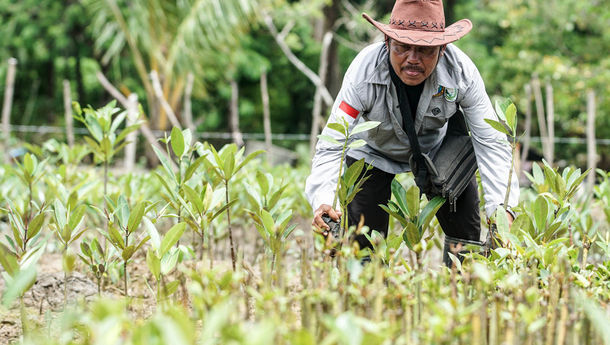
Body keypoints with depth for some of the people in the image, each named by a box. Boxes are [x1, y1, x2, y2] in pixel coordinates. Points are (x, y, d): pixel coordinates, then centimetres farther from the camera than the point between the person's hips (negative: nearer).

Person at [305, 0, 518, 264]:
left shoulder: (461, 72, -32)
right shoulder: (364, 72, -36)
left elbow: (490, 142, -28)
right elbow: (332, 144, -38)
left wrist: (501, 208, -41)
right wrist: (323, 201, -56)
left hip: (439, 148, 1)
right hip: (375, 153, -1)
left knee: (465, 233, -3)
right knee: (362, 240, -6)